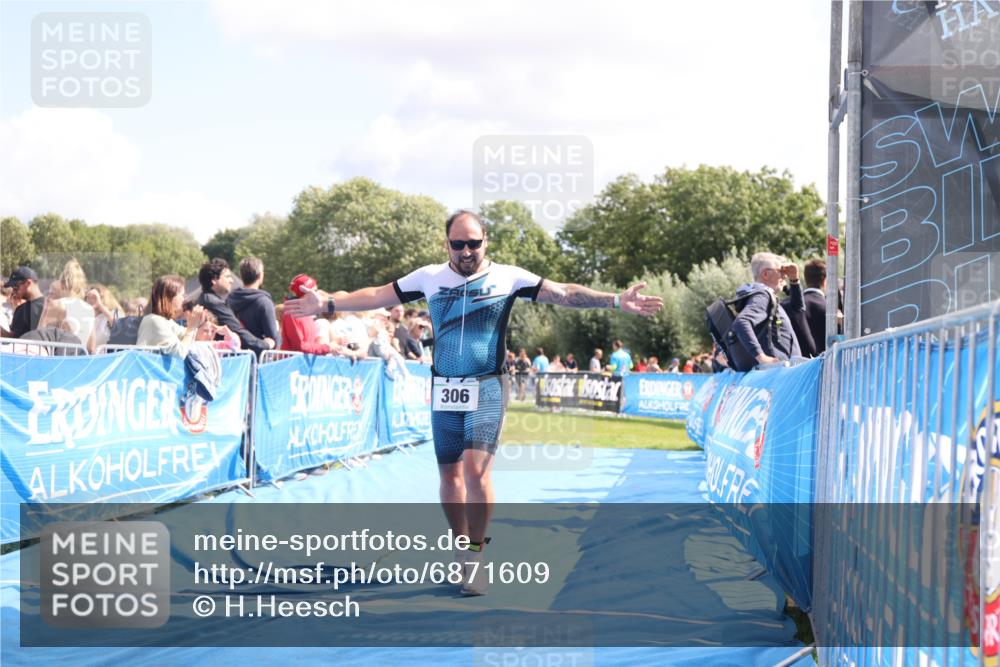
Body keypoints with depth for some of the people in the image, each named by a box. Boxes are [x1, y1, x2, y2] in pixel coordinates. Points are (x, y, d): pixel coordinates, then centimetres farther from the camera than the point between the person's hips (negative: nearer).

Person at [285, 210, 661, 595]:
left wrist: (615, 301, -14)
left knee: (475, 469, -16)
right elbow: (378, 296, 8)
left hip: (487, 388, -3)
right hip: (444, 389, 3)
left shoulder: (509, 277, -1)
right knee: (449, 475, 7)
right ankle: (463, 548, 24)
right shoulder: (429, 277, 4)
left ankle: (475, 556, -4)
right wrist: (329, 303, 1)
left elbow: (563, 294, -4)